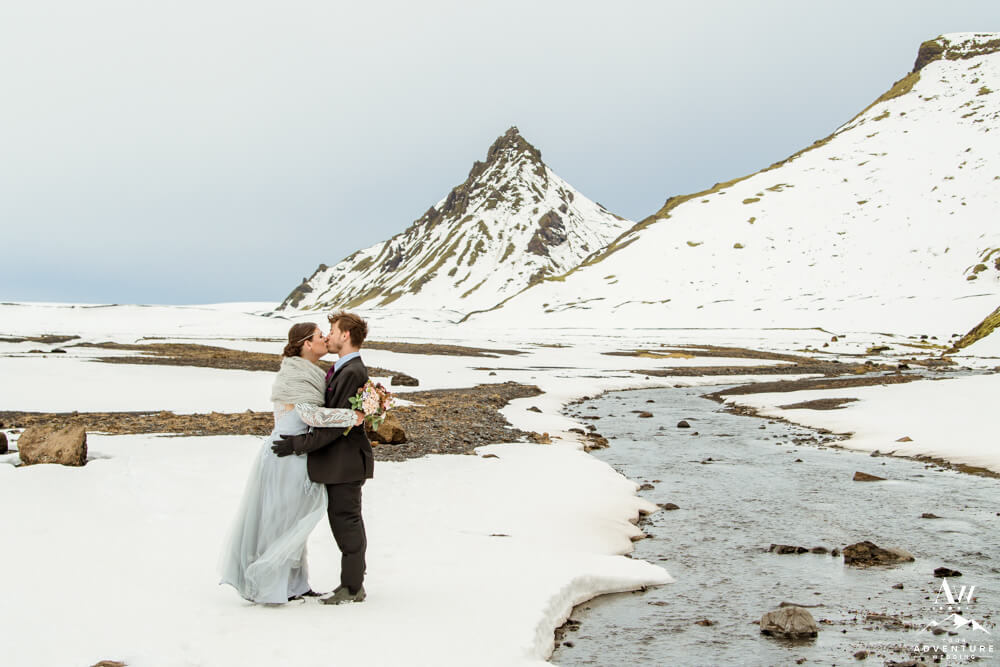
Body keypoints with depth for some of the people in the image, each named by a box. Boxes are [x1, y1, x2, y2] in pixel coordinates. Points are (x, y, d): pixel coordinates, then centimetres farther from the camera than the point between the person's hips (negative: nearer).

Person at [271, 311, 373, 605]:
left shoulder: (353, 372, -19)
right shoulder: (342, 369, 14)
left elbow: (339, 423, -23)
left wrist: (299, 444, -20)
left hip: (345, 462, -10)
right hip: (338, 462, 10)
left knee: (346, 522, -1)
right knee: (344, 522, 16)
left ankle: (352, 588, 10)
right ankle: (353, 581, 27)